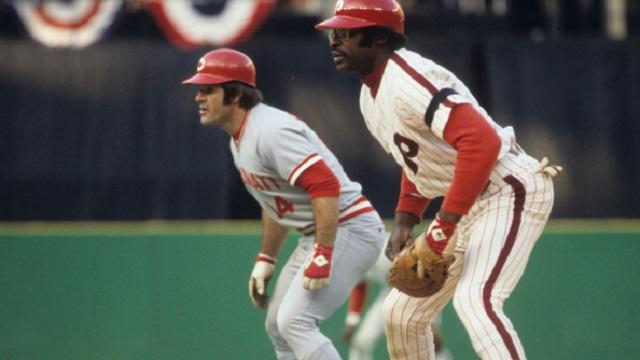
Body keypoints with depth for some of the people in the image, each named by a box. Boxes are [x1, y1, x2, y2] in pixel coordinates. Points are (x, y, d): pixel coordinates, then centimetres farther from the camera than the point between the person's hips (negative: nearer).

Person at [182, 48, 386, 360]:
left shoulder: (269, 131, -21)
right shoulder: (239, 140, 12)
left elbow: (326, 186, -29)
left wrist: (323, 254, -32)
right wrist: (265, 260, 21)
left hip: (348, 228, -11)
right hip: (315, 237, 11)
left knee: (294, 322, -21)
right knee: (278, 326, 14)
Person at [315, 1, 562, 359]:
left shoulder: (409, 82, -22)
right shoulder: (371, 94, 10)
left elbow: (482, 141, -33)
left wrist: (442, 228, -32)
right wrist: (405, 220, 6)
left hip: (510, 192, -11)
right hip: (465, 208, 11)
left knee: (475, 299, -31)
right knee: (401, 314, 13)